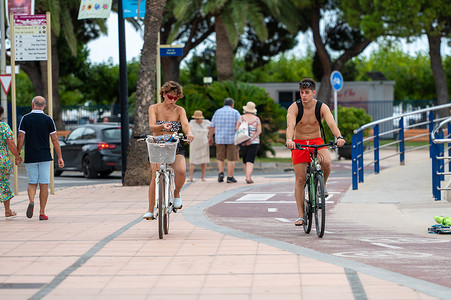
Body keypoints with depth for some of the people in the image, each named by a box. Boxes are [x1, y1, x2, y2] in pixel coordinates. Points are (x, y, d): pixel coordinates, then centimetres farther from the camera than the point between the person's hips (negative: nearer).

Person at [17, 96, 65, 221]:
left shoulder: (25, 119, -1)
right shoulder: (48, 120, -1)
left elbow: (20, 139, -5)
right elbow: (55, 140, -2)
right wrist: (60, 157, 1)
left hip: (30, 158, 0)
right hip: (45, 157, 0)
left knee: (32, 183, 12)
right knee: (44, 185, 4)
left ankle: (31, 201, -17)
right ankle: (42, 213, 4)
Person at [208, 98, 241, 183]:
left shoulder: (217, 112, 7)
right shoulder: (235, 112, 0)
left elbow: (212, 126, 6)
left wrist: (210, 137, 14)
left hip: (219, 139, 2)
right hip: (232, 139, -2)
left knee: (220, 158, 15)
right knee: (231, 158, 3)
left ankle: (221, 172, -4)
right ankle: (230, 177, 2)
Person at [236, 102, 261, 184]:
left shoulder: (241, 118, 1)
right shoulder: (257, 119, 2)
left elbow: (236, 130, -7)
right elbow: (259, 131, -8)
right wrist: (251, 139, -13)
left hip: (243, 142, 1)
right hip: (254, 143, -1)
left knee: (245, 160, 16)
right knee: (250, 161, -4)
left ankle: (248, 176, 24)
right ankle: (248, 177, -19)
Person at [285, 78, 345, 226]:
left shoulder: (322, 107, -11)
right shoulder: (294, 107, -14)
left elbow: (331, 123, -26)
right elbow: (290, 125, -30)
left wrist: (339, 137, -46)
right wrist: (289, 140, -51)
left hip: (317, 142, 0)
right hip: (299, 143, 0)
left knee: (326, 162, -32)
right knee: (300, 179, -5)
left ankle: (323, 185, 0)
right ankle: (301, 215, 1)